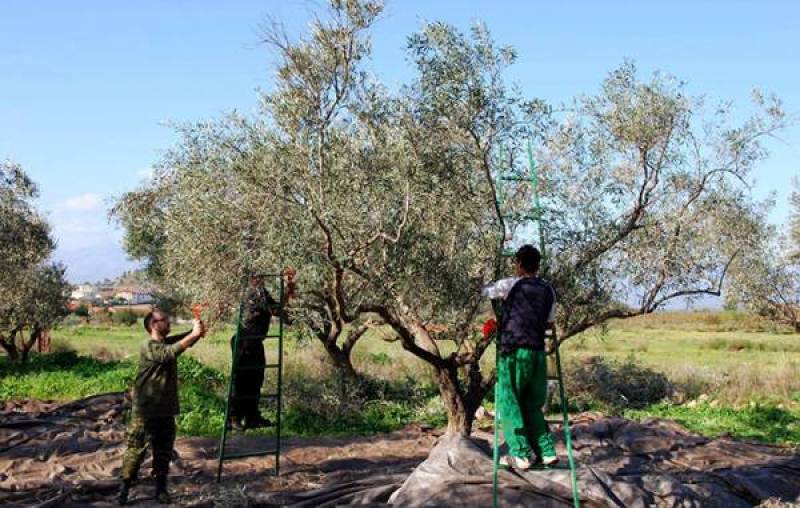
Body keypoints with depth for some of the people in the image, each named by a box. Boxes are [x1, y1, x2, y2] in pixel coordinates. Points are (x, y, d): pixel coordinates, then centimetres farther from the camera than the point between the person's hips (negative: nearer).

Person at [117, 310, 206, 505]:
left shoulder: (169, 341, 8)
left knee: (164, 452, 12)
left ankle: (161, 489, 21)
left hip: (166, 410, 7)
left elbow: (186, 340, -2)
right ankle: (124, 488, 12)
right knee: (136, 449, 2)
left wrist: (197, 331, -25)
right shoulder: (148, 346, -16)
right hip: (145, 411, -7)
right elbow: (170, 353, -33)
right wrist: (193, 334, -34)